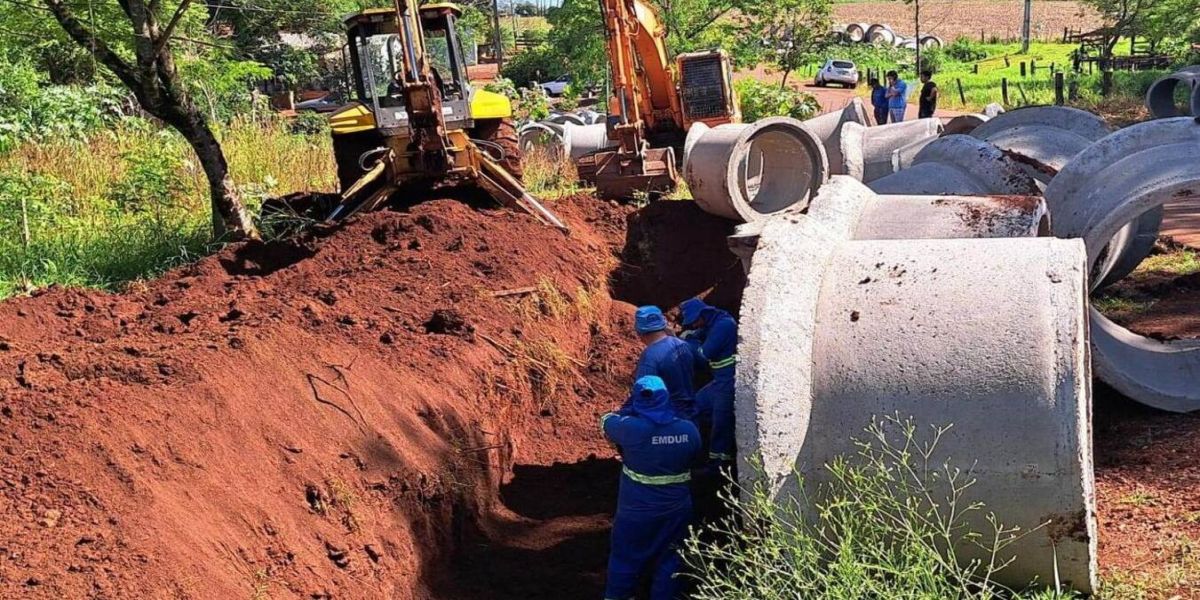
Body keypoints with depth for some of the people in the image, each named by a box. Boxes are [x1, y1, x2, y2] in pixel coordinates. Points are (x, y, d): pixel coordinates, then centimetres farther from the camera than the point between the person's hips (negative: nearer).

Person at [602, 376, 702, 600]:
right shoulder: (689, 430, -9)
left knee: (625, 559, 16)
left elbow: (606, 421, 0)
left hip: (637, 512, -3)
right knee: (668, 560, 20)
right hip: (677, 510, 3)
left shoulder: (631, 428, -21)